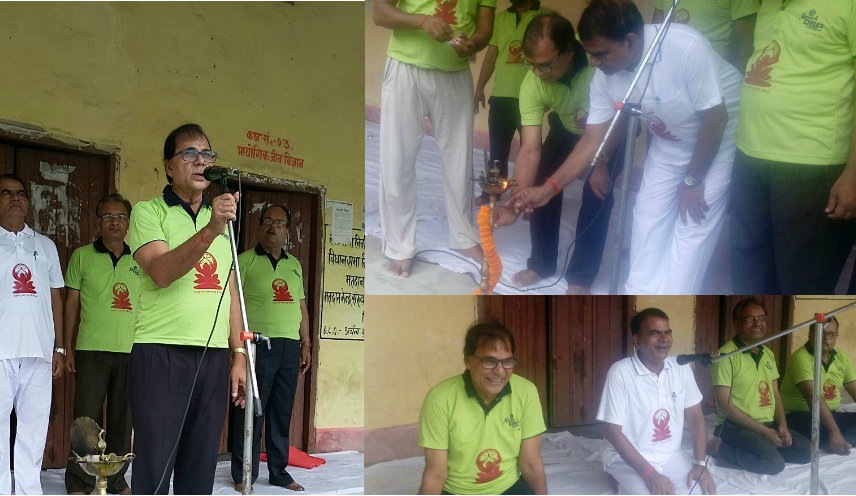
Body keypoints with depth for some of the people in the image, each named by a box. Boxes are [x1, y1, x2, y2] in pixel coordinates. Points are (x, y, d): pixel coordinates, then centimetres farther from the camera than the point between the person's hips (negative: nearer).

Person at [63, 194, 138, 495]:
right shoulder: (82, 256, 4)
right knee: (87, 417, -1)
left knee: (122, 419, 8)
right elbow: (71, 303, 5)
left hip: (130, 351, 3)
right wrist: (67, 347, 0)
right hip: (91, 350, -2)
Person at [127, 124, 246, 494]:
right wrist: (210, 231, -28)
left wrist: (239, 357, 12)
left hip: (214, 356, 5)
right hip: (161, 352, -5)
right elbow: (161, 273, -16)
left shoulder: (222, 218, 18)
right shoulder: (148, 212, 2)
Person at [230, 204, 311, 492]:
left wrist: (305, 344, 16)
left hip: (289, 348, 5)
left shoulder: (294, 265, 18)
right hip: (258, 346, -5)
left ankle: (279, 473, 19)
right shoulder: (245, 261, 1)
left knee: (282, 414, 10)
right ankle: (243, 475, 8)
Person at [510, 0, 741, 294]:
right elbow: (592, 141, -8)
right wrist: (547, 189, -15)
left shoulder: (686, 48, -36)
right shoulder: (605, 78, -17)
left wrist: (692, 180, -16)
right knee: (647, 219, 6)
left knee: (693, 227, -7)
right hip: (669, 145, 6)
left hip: (720, 141, -6)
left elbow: (716, 119, -26)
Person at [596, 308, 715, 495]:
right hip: (628, 459, -5)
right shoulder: (620, 372, -16)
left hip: (670, 455, 5)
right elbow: (613, 431, -16)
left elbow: (695, 416, 6)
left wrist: (700, 464, -7)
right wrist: (648, 473, -22)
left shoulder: (681, 368, 0)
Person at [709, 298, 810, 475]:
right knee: (774, 463, -27)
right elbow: (725, 404, -16)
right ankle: (722, 449, -9)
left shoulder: (768, 354, 15)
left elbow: (775, 395, 17)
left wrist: (782, 426, -2)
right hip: (737, 427, -8)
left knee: (806, 451, -7)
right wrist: (764, 431, -16)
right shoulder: (727, 354, -12)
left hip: (769, 425, 8)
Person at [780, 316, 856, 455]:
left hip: (831, 415, 8)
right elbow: (813, 397, -27)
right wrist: (834, 431, -36)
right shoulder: (801, 357, -16)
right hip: (800, 416, -8)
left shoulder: (841, 357, 9)